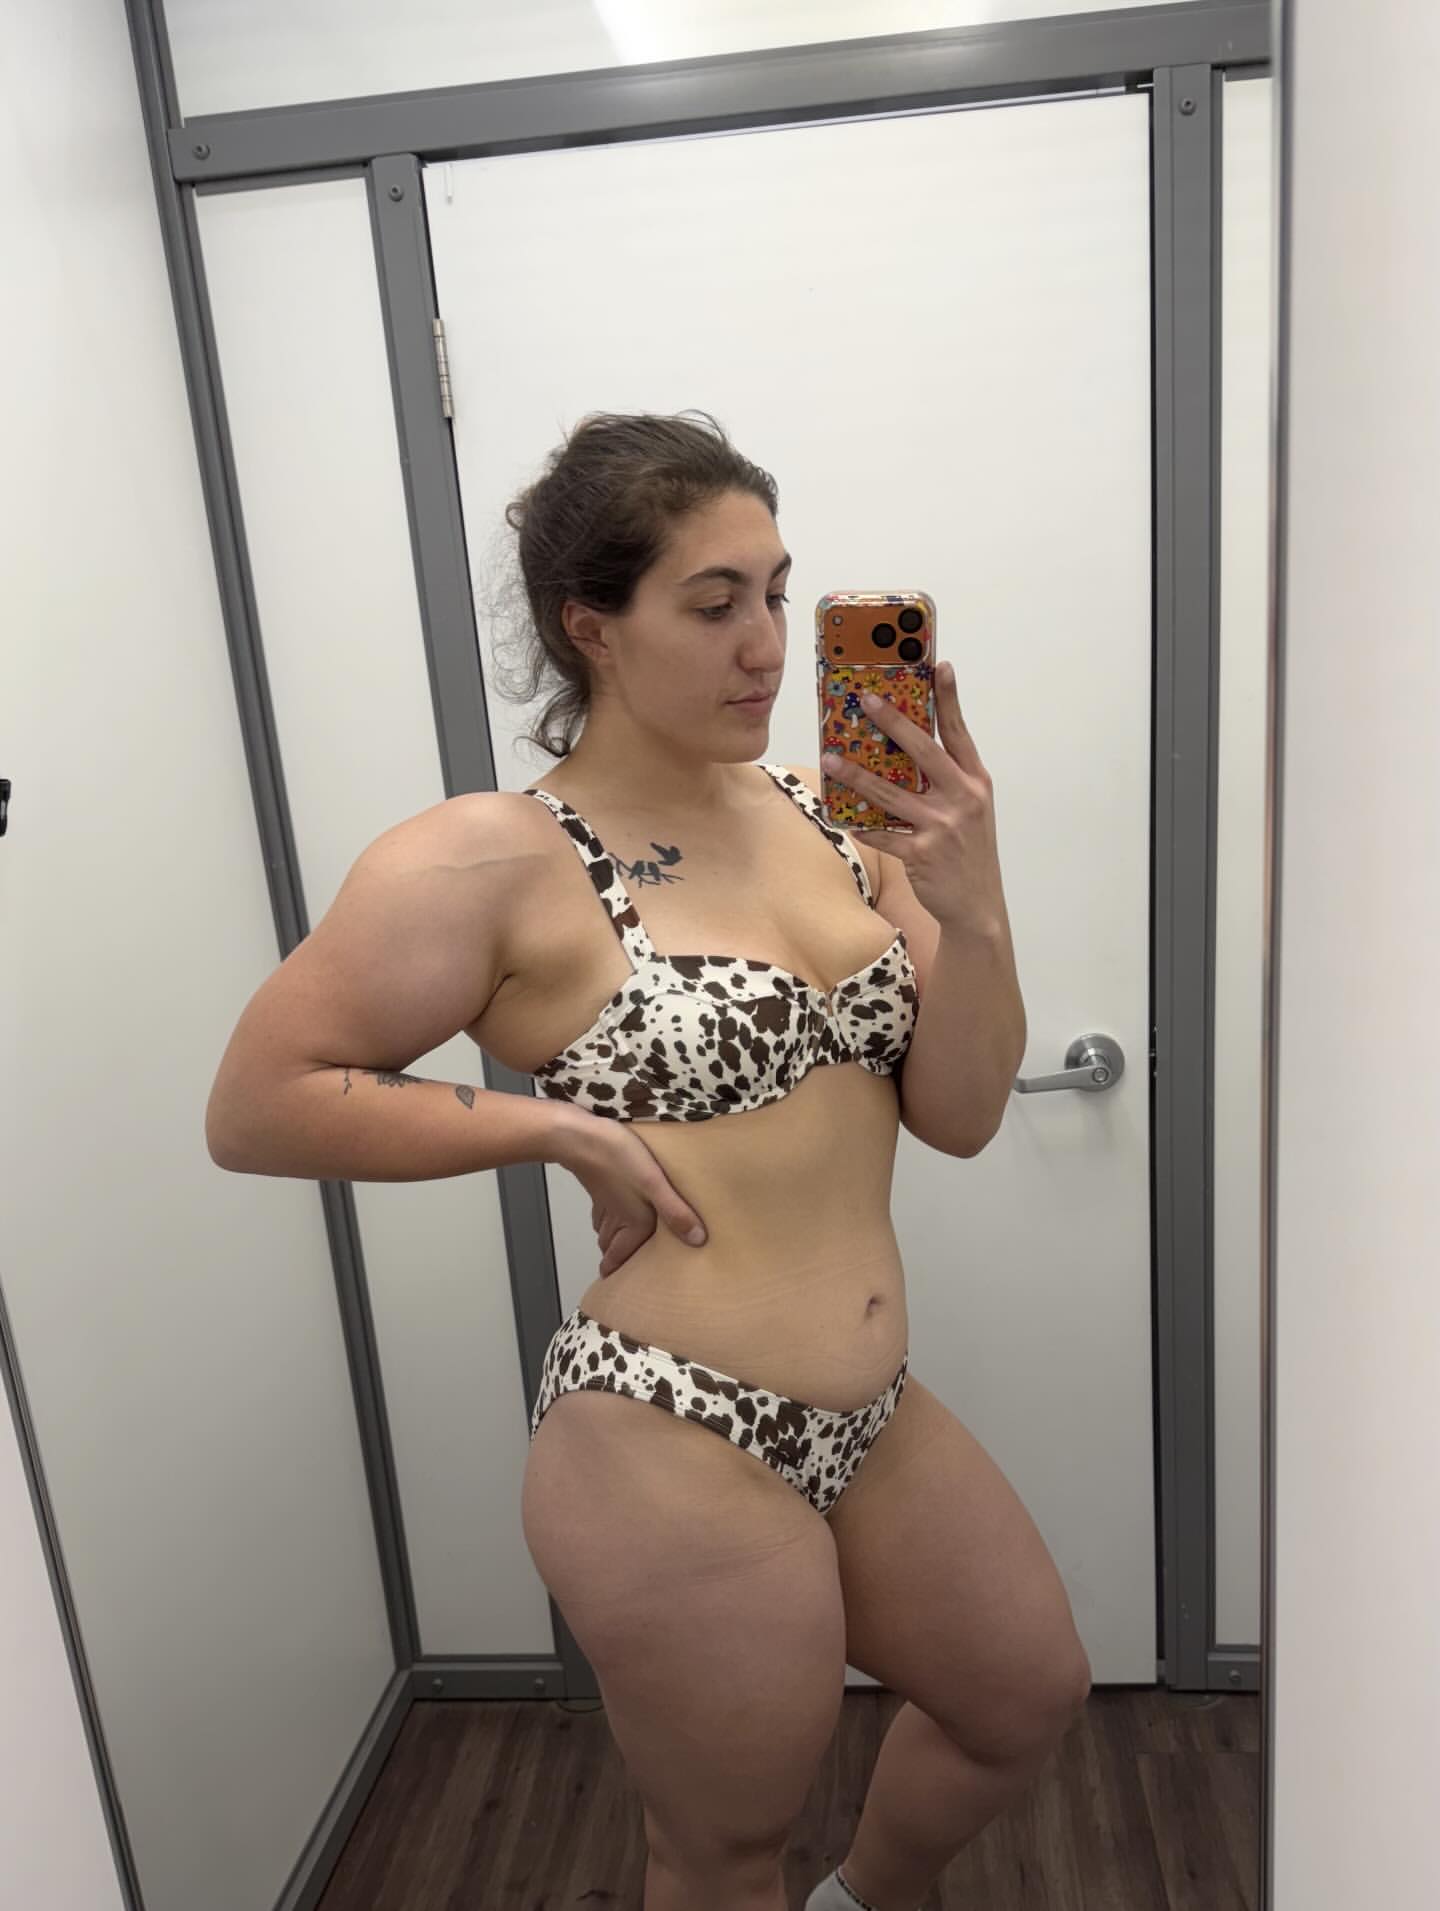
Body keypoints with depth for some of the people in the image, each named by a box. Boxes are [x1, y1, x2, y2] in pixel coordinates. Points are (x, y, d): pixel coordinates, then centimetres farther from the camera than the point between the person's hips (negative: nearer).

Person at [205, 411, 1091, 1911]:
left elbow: (959, 1115, 0)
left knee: (1029, 1700, 27)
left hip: (875, 1421, 7)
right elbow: (254, 1107, -12)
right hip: (671, 1451, -6)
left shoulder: (829, 813, 0)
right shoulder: (492, 862, -14)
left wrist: (970, 909, -17)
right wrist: (559, 1126, -17)